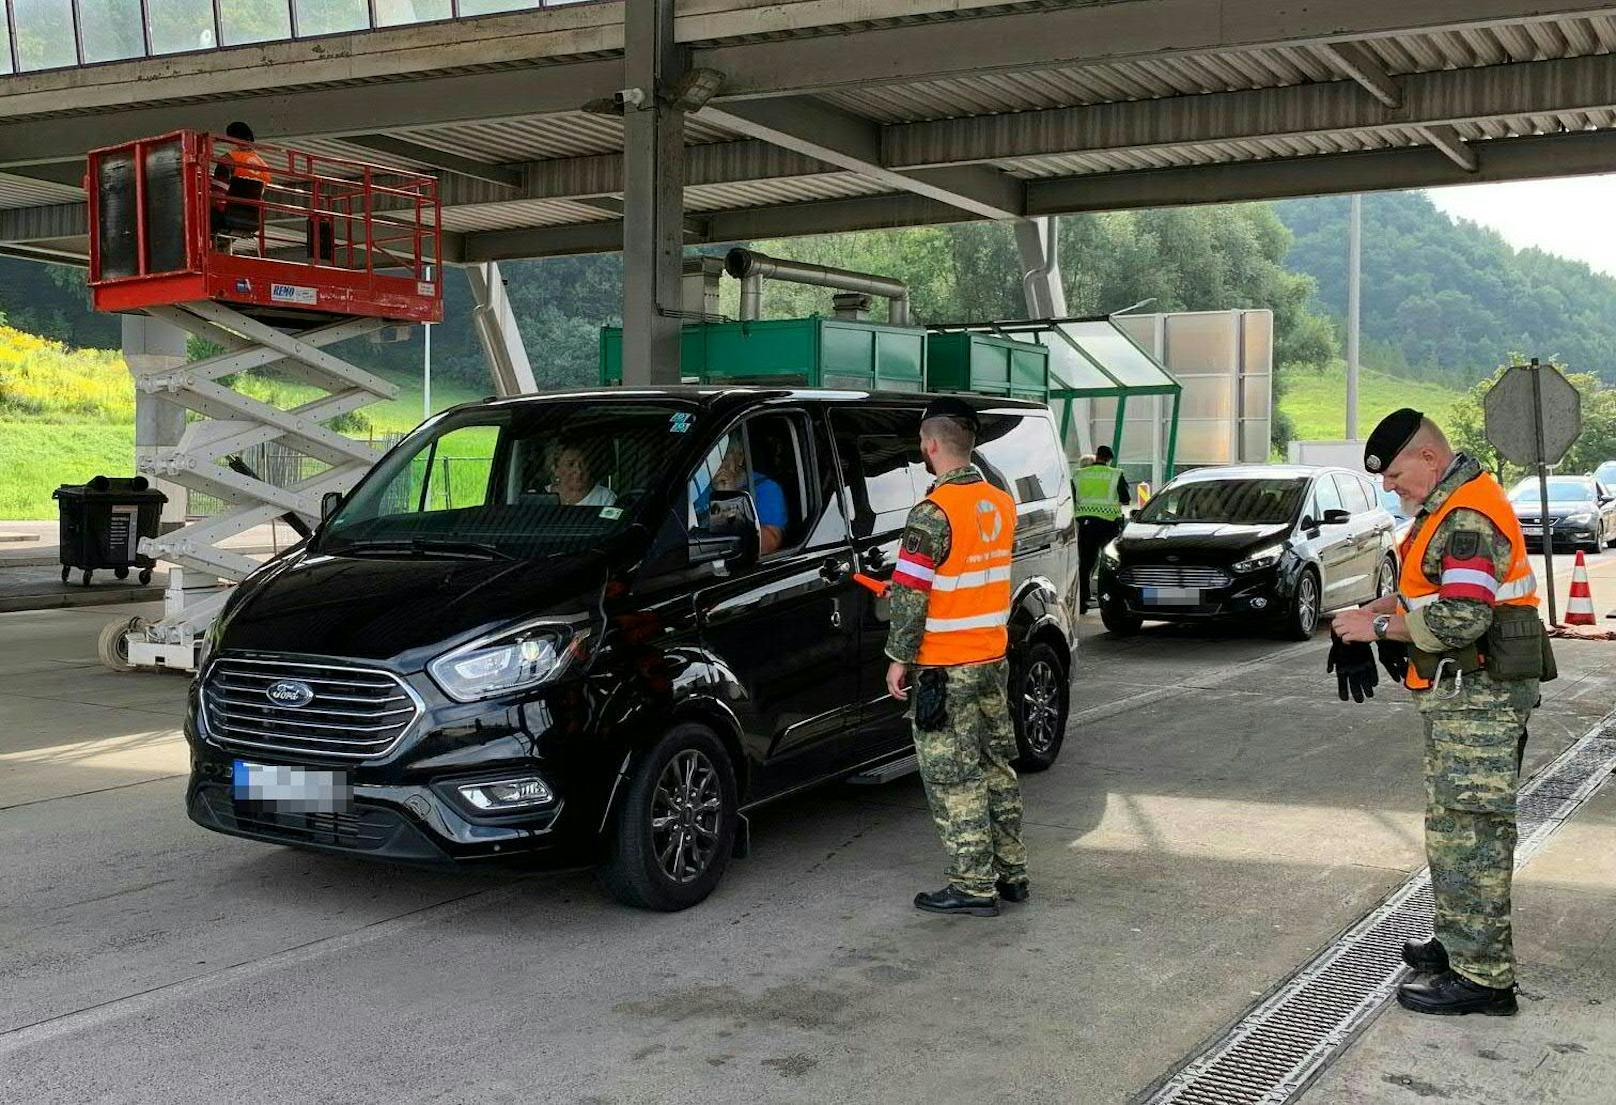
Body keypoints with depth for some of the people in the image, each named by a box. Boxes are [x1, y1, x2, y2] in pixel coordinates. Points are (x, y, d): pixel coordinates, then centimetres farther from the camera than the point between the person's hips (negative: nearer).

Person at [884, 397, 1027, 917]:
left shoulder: (934, 513, -19)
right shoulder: (1000, 503, 6)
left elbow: (910, 594, -18)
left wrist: (899, 658, -8)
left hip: (946, 669, -8)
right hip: (993, 659, 8)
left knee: (954, 778, 0)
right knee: (996, 767, 16)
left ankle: (974, 887, 4)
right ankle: (1011, 872, 24)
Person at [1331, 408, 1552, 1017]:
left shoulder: (1468, 517, -19)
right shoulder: (1451, 508, 16)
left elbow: (1461, 619, -27)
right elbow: (1436, 589, 25)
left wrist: (1380, 627, -16)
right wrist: (1376, 609, 10)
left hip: (1478, 697, -11)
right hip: (1462, 695, 11)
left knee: (1467, 831, -8)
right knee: (1456, 827, 19)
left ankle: (1482, 974, -4)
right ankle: (1458, 942, 30)